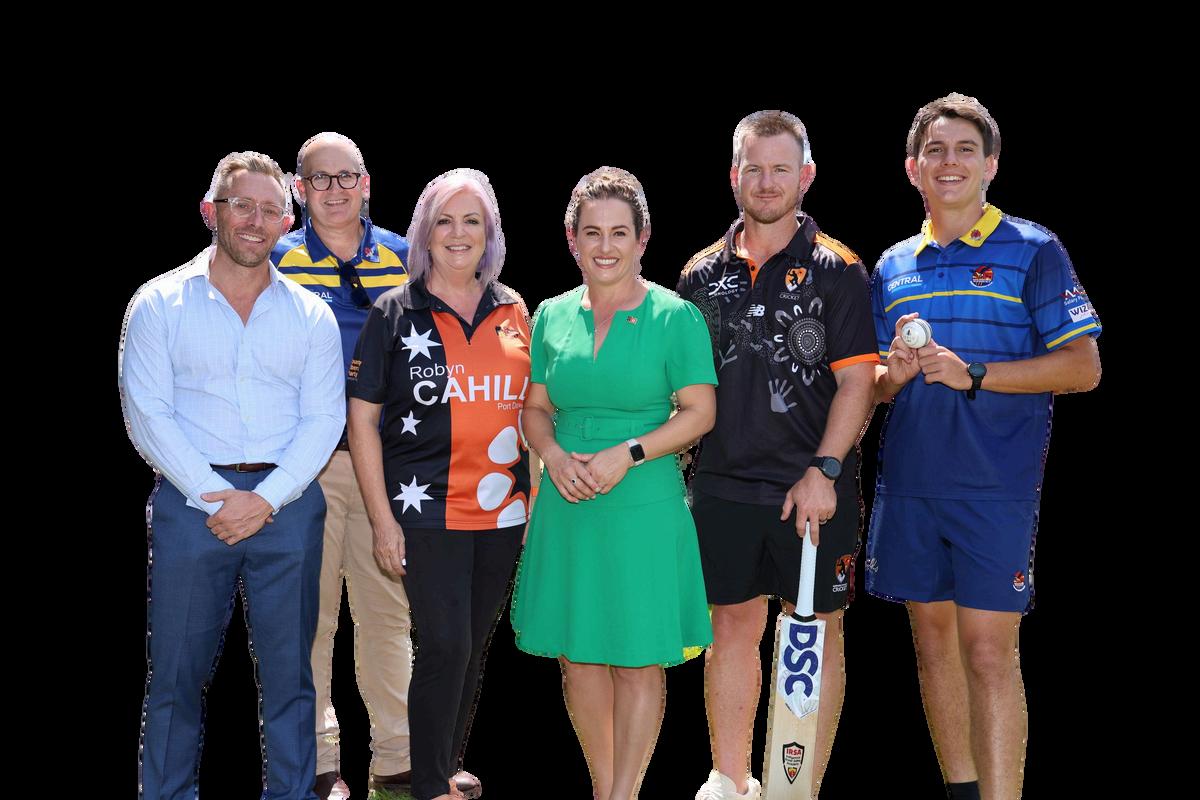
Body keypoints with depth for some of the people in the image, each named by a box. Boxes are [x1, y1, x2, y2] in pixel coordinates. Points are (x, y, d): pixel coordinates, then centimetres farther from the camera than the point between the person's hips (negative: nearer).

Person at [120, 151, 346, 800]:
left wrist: (265, 499, -10)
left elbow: (323, 420, 3)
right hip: (191, 499, -1)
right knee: (176, 672, 2)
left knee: (289, 671, 6)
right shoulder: (159, 303, 4)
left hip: (286, 501, 2)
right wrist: (215, 496, -11)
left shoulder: (310, 314, 9)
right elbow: (147, 415, -3)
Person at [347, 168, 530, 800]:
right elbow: (362, 418, -3)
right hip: (428, 509, -4)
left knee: (475, 643, 13)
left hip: (502, 510, 4)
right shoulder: (396, 314, -2)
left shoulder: (513, 311, 9)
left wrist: (538, 497, 9)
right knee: (445, 645, -7)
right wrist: (382, 519, -9)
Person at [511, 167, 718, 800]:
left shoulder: (676, 316, -4)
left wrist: (628, 454, -16)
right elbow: (535, 409, 14)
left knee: (639, 661, 1)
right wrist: (555, 457, -6)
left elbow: (700, 412, -5)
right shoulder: (553, 316, 8)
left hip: (644, 509, -4)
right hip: (566, 509, 4)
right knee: (577, 657, 9)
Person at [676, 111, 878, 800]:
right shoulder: (704, 274, 9)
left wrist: (824, 471, -16)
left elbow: (856, 382, -8)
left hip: (813, 490, -3)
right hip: (723, 485, 4)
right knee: (733, 626, 11)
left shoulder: (837, 270, -2)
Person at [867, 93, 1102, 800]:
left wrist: (972, 374, -17)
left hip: (995, 484, -5)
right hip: (908, 481, 5)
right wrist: (898, 370, -5)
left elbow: (1083, 367, -6)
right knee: (932, 637, 11)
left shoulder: (1034, 251, 0)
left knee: (988, 651, -7)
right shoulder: (894, 266, 14)